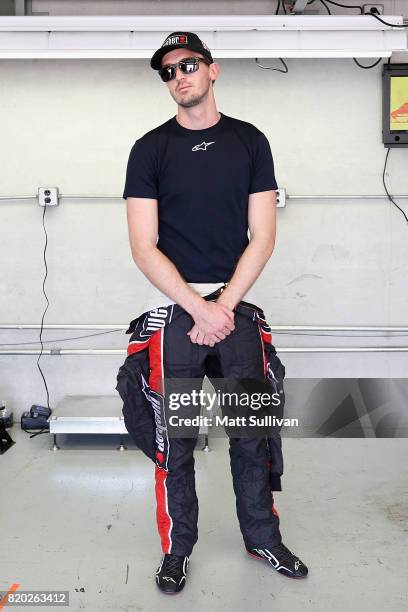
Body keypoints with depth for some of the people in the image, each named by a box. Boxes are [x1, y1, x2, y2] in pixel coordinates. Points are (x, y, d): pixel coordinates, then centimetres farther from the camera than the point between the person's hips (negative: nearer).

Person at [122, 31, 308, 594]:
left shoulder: (249, 141, 7)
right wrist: (198, 309, -13)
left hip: (236, 305, 1)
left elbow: (262, 237, 1)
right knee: (176, 439, 5)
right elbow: (143, 246, -4)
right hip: (174, 307, -1)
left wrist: (223, 306, -10)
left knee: (251, 431, 10)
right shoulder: (150, 149, 3)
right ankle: (177, 549, 23)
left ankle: (263, 538, 29)